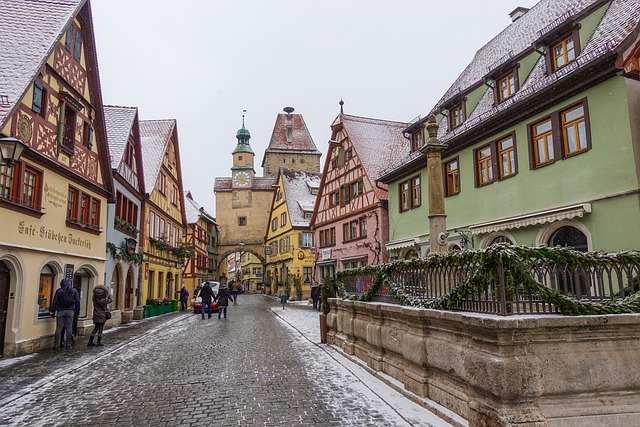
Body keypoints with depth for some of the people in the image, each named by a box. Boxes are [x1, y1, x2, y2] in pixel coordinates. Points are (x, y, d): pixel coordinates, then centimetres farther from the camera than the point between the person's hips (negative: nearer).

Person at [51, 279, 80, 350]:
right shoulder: (74, 290, 4)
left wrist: (53, 312, 5)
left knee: (59, 328, 3)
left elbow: (55, 302, -1)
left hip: (61, 311, -1)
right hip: (70, 311, 1)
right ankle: (68, 344, 7)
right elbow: (77, 301, 3)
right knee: (69, 328, 6)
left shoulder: (59, 290, 0)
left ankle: (57, 345, 3)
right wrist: (77, 311, 9)